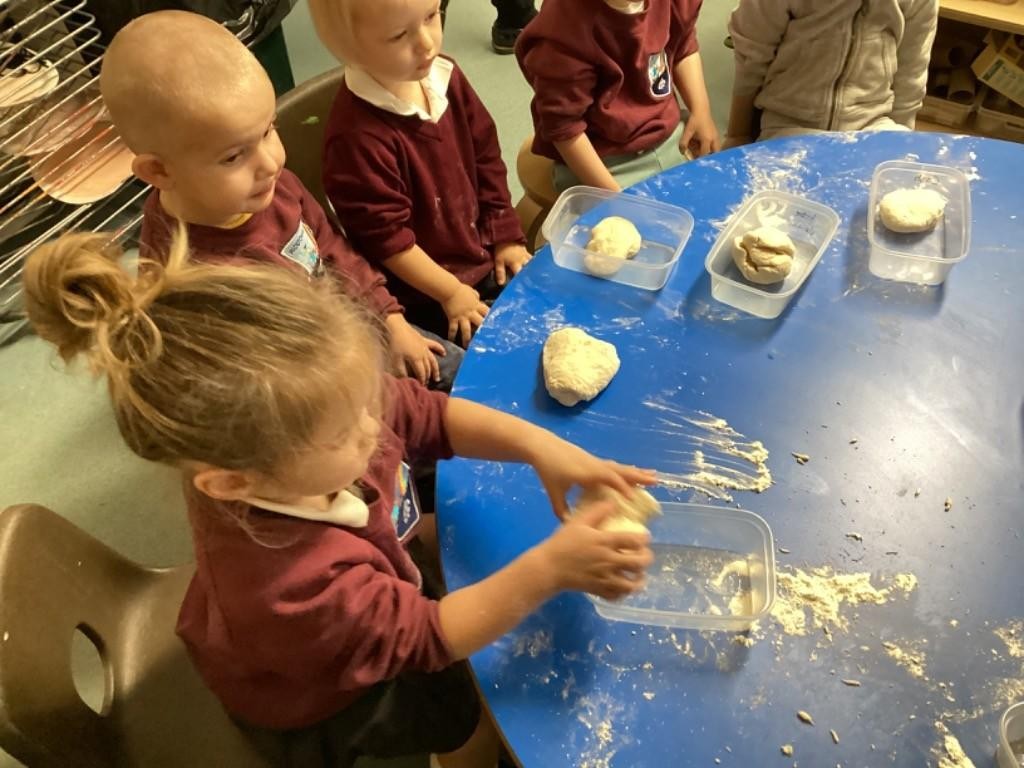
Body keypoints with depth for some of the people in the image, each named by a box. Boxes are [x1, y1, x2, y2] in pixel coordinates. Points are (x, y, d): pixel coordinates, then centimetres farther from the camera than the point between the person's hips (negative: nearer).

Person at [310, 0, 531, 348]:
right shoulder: (357, 136, -28)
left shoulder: (444, 76, -4)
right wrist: (450, 292, -17)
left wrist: (507, 237, 5)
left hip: (483, 255, 7)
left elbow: (486, 158, 6)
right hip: (423, 292, -7)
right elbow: (385, 236, -22)